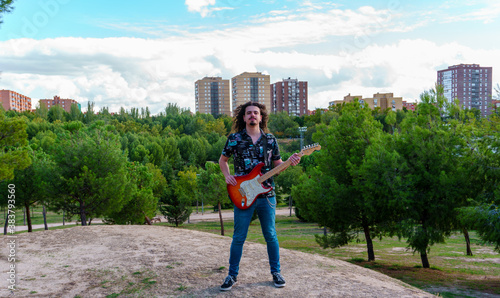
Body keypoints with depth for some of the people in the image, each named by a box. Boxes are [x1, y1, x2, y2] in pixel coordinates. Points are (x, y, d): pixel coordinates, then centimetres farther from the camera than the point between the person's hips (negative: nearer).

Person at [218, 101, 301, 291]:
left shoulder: (270, 140, 6)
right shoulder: (235, 138, 1)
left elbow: (277, 165, 10)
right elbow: (222, 160, 13)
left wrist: (289, 162, -10)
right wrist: (227, 176, -4)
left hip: (266, 195, 2)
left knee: (270, 235, 10)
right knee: (239, 237, 5)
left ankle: (276, 272, 27)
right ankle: (232, 275, 20)